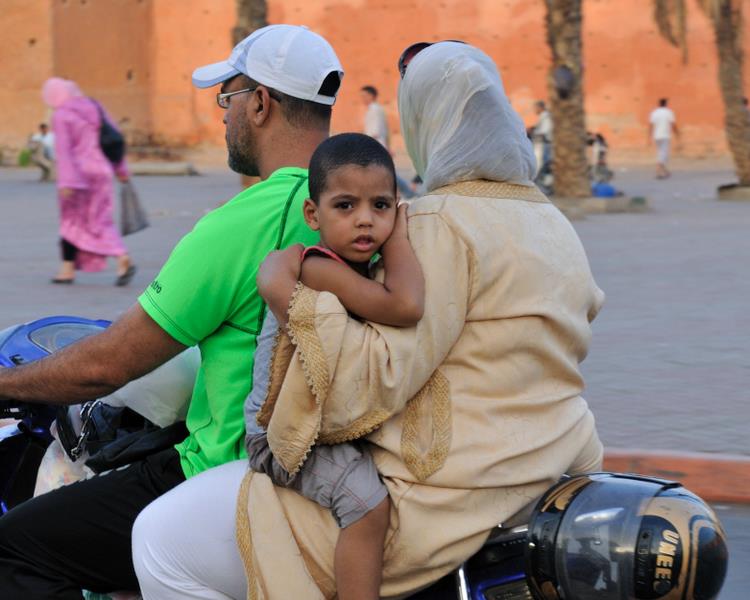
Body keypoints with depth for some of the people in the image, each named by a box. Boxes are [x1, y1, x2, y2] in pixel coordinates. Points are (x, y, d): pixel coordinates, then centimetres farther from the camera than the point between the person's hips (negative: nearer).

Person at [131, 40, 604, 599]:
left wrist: (297, 300, -26)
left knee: (163, 542, -5)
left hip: (450, 501, -10)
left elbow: (379, 375, -23)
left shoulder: (439, 223, -15)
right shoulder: (558, 226, 13)